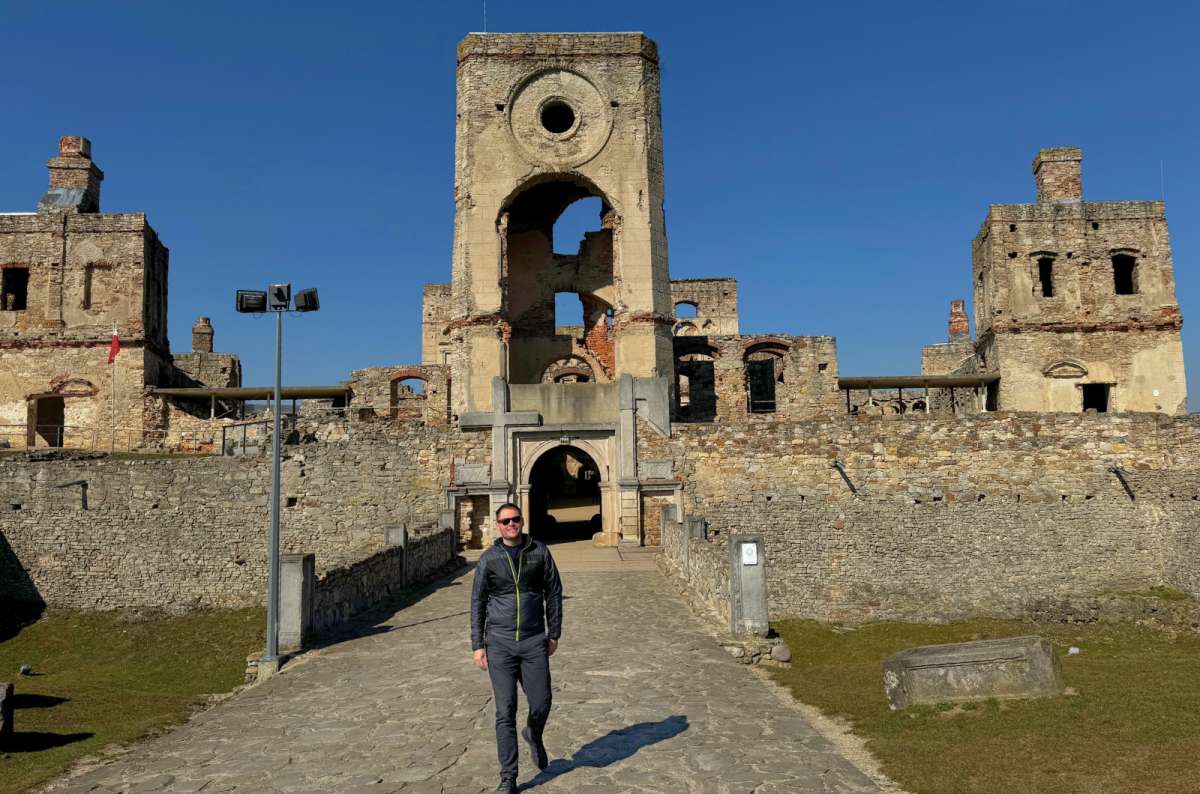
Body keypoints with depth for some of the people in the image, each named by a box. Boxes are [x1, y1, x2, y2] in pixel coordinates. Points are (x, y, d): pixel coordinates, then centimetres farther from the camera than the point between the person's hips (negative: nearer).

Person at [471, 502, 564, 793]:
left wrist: (554, 634, 6)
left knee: (541, 704, 3)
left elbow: (554, 592, 8)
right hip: (499, 643, -1)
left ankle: (534, 736, 39)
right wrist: (477, 645, 1)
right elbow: (477, 603, 5)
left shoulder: (539, 552, 1)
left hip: (534, 641, 1)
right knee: (505, 711, -1)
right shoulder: (489, 559, 0)